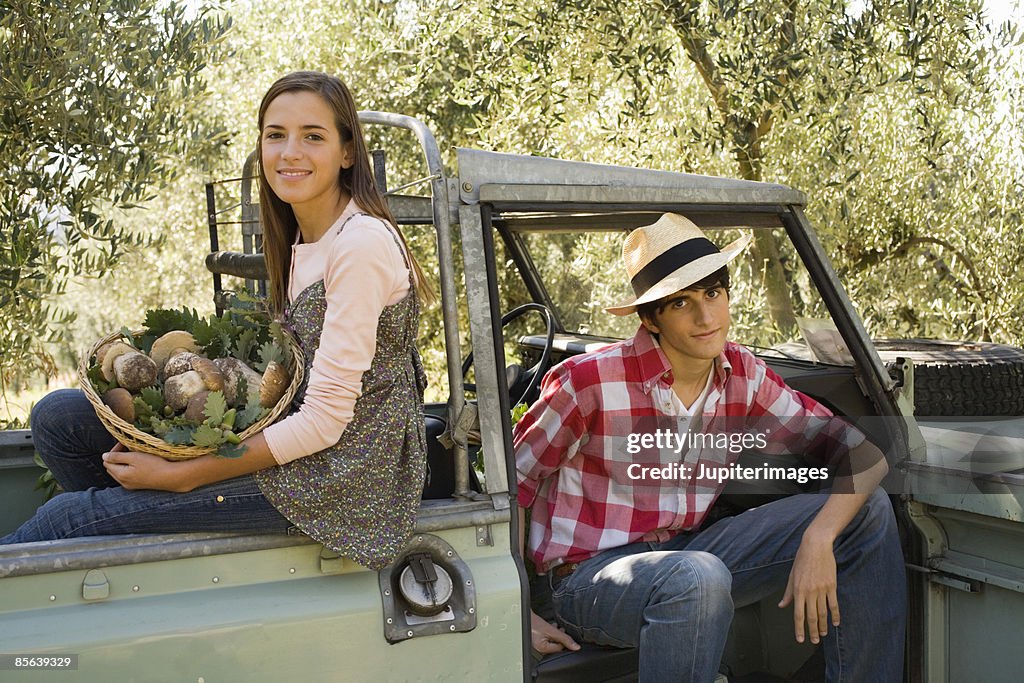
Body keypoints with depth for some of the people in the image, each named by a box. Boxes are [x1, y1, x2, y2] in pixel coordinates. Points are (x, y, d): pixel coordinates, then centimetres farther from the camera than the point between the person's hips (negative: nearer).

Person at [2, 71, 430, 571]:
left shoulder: (362, 242, -20)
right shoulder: (301, 235, 9)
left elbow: (324, 421, -21)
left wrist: (180, 476, -18)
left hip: (344, 472, -9)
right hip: (292, 438, 9)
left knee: (70, 518, -12)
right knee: (58, 416, 2)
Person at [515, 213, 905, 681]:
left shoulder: (744, 376, -3)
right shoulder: (590, 381, -18)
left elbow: (862, 454, -2)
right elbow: (509, 482, -10)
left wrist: (817, 540, -20)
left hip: (686, 551, 6)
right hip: (590, 575, -5)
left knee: (868, 512, -3)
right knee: (699, 578, -41)